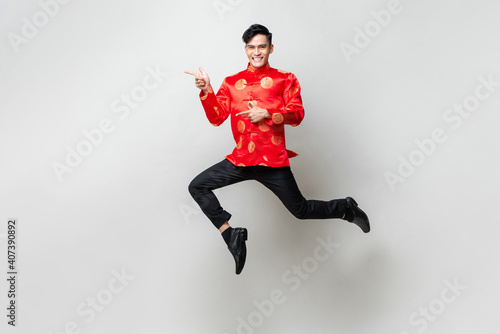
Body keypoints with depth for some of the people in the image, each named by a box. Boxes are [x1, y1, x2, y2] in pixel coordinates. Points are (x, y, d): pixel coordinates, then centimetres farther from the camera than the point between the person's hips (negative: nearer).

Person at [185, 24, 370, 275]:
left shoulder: (285, 79, 4)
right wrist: (206, 91, -11)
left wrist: (267, 114, -19)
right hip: (241, 159, 4)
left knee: (301, 210, 3)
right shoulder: (231, 82, 10)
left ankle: (346, 209, 30)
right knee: (197, 187, -4)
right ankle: (231, 235, 1)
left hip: (273, 161, -3)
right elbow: (216, 118, 3)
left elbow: (297, 114, -5)